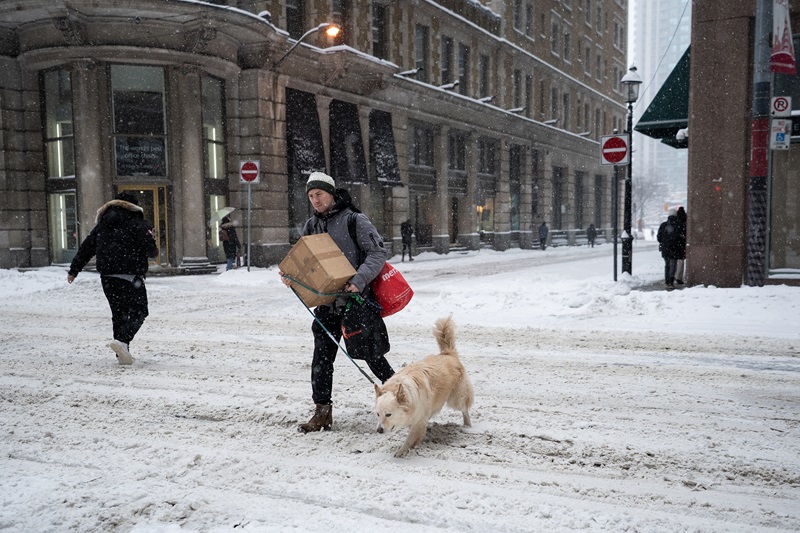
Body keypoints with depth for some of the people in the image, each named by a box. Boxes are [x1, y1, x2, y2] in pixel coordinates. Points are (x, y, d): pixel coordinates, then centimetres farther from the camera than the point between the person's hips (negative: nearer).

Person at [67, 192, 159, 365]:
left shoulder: (102, 224, 17)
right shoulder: (137, 223, -3)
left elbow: (86, 247, 19)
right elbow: (151, 249, -10)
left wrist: (74, 270, 25)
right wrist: (153, 252, 15)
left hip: (107, 277, 6)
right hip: (130, 275, -6)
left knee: (118, 312, 14)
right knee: (138, 311, 0)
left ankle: (122, 353, 12)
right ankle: (122, 341, -23)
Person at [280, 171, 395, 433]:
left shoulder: (354, 220, -8)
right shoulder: (311, 226, 11)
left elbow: (378, 252, -12)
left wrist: (359, 280, -26)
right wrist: (291, 277, -7)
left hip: (356, 299, -5)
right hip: (326, 302, 5)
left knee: (368, 351, 5)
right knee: (322, 357, 3)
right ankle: (322, 411, 11)